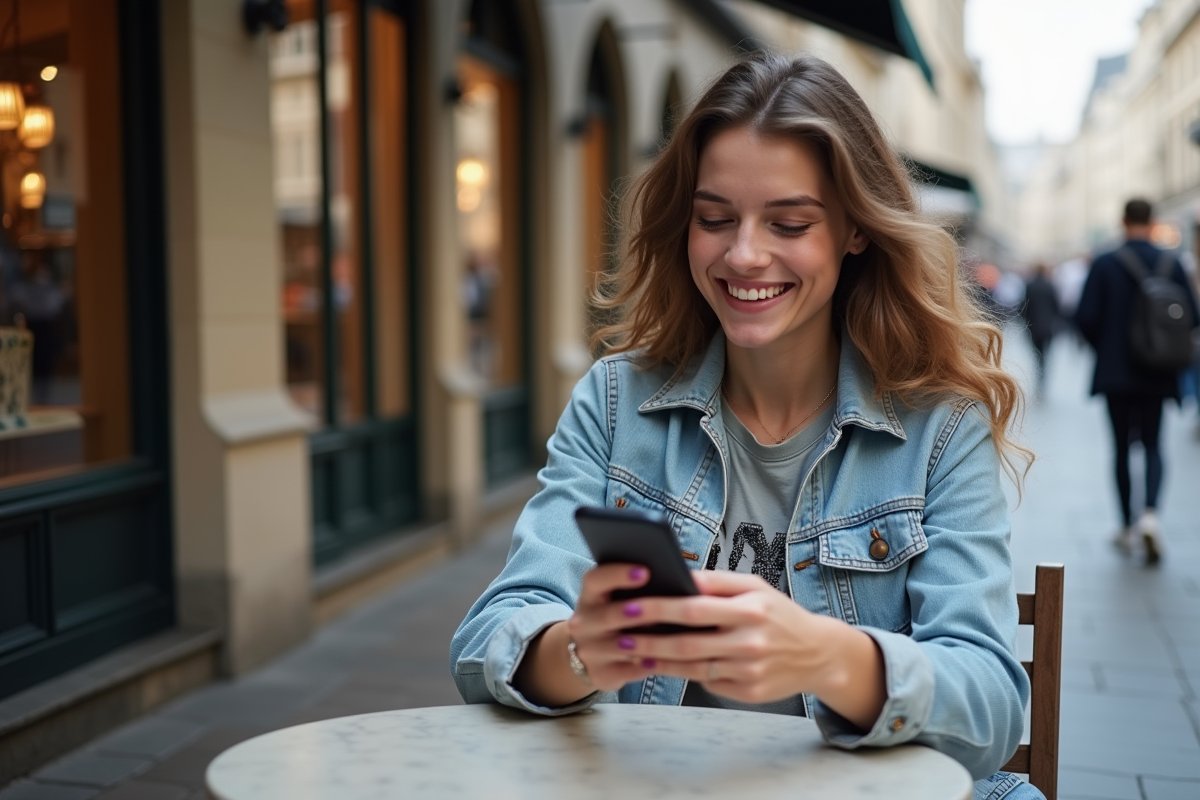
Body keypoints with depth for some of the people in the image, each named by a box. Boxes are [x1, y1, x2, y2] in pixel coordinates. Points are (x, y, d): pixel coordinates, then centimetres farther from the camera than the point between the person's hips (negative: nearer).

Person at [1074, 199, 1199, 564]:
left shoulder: (1104, 264, -9)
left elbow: (1085, 318, -11)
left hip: (1115, 371, -1)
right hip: (1157, 373, 1)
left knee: (1122, 446, 10)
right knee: (1152, 444, 12)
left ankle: (1127, 527, 16)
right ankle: (1150, 513, -11)